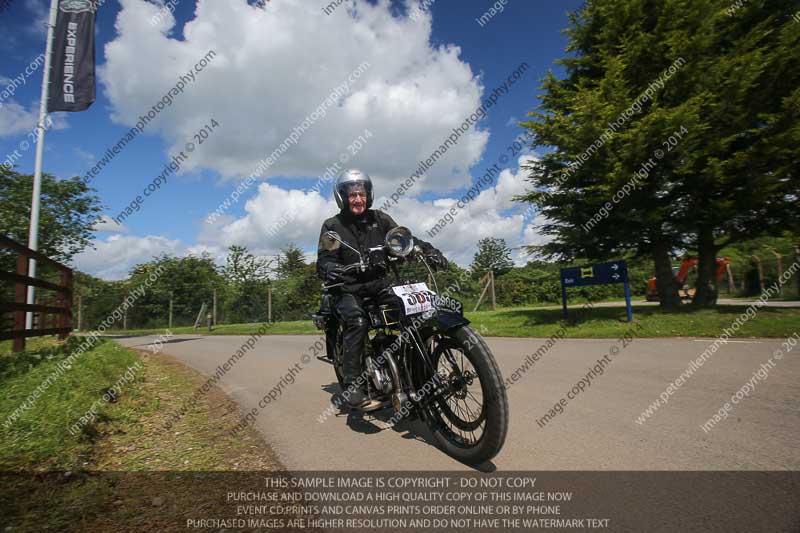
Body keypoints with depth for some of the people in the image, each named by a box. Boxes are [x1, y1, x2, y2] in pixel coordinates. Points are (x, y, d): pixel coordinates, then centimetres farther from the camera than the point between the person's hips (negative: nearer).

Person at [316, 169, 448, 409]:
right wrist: (328, 268, -33)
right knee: (357, 321, -31)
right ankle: (352, 383, -22)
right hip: (348, 289, -3)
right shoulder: (332, 225, 3)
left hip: (379, 284, 3)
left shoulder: (379, 219, 11)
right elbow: (324, 258, -9)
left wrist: (428, 249, -15)